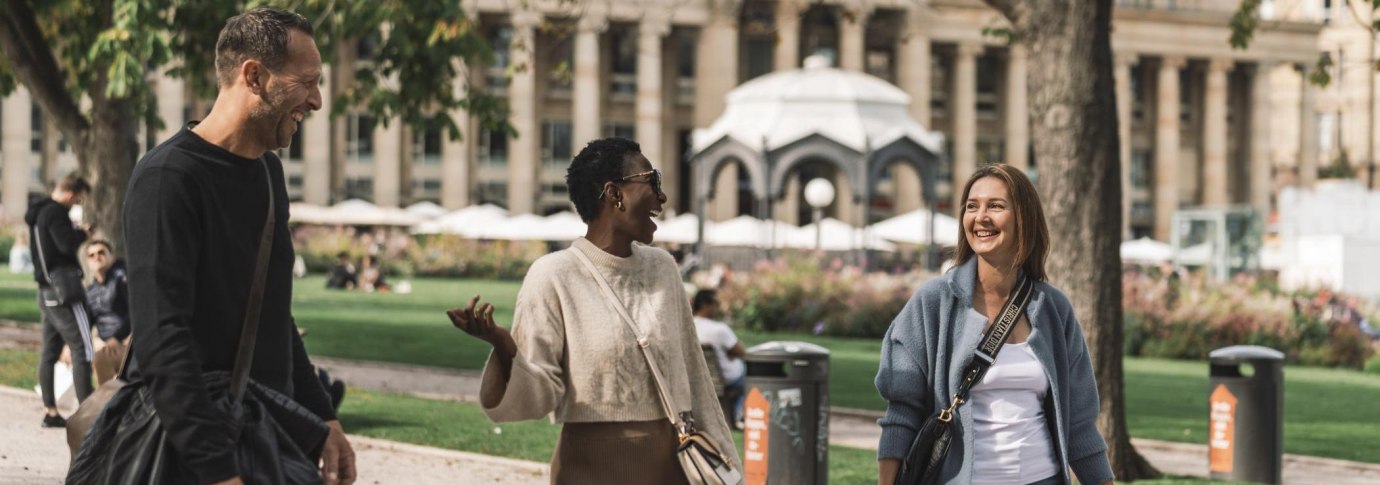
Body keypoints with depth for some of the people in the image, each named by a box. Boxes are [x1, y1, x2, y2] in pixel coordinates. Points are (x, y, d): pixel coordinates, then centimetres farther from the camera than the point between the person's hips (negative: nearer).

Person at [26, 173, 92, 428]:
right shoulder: (55, 212, -15)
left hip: (46, 290, 10)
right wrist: (82, 233, -7)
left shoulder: (39, 212, 15)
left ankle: (50, 412, 12)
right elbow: (67, 245, -25)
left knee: (50, 351, 10)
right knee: (82, 349, -10)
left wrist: (75, 233, 9)